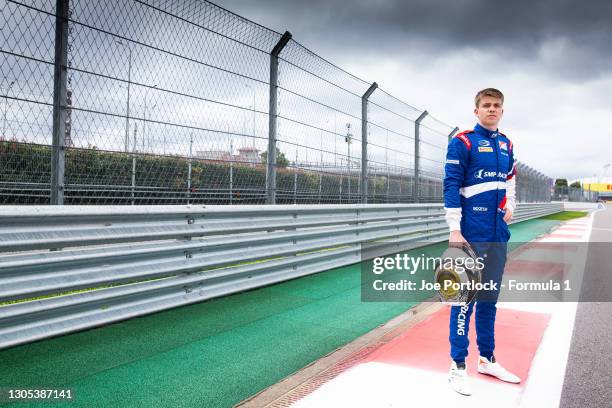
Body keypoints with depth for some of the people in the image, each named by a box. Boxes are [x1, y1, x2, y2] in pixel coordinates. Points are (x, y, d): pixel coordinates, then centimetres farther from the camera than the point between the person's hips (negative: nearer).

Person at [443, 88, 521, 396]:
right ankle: (458, 366, 6)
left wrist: (510, 206, 12)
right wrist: (454, 230, -17)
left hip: (498, 234, 7)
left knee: (489, 298, 14)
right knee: (466, 297, -4)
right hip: (472, 234, -7)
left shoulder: (506, 145, 14)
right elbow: (451, 186, -11)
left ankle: (487, 359, 26)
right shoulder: (463, 142, -5)